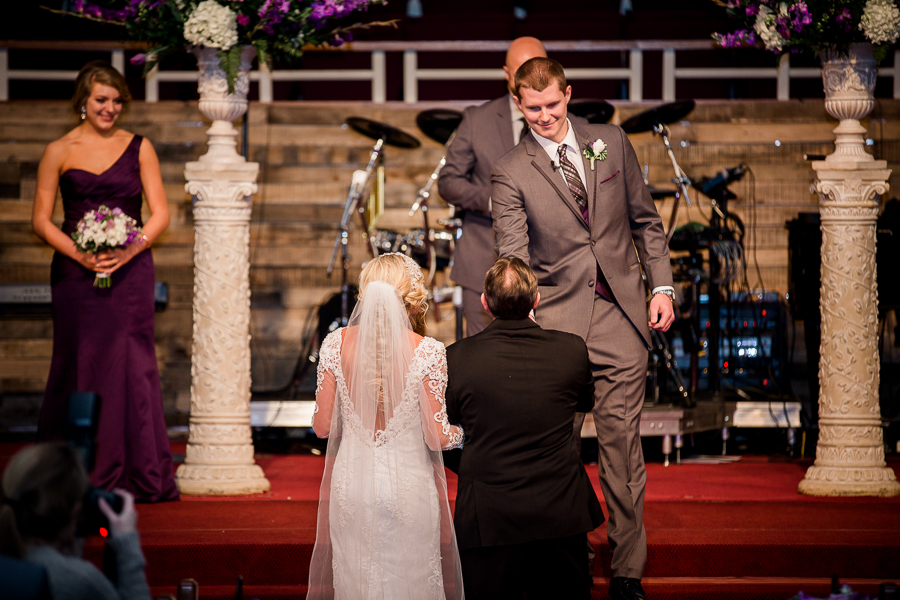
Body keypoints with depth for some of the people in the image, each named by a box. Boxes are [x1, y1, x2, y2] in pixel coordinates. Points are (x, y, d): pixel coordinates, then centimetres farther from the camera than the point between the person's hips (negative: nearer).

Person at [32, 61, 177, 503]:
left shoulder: (139, 148, 7)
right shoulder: (59, 152, 4)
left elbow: (160, 214, 4)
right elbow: (41, 220, 3)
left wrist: (128, 252, -11)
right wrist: (81, 255, -12)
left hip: (130, 272, 1)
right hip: (76, 274, 0)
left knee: (132, 364, -4)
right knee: (80, 364, 1)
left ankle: (141, 476, 3)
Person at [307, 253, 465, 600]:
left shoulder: (336, 344, -6)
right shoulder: (427, 352, -14)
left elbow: (323, 426, 0)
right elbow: (438, 437, -12)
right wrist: (461, 434, 11)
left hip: (351, 483, 3)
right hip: (409, 486, -3)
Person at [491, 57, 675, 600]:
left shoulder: (612, 142, 9)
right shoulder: (510, 173, 0)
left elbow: (646, 220, 15)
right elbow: (514, 253, -9)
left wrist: (662, 286, 7)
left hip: (623, 315, 2)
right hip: (557, 317, -2)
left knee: (622, 442, 1)